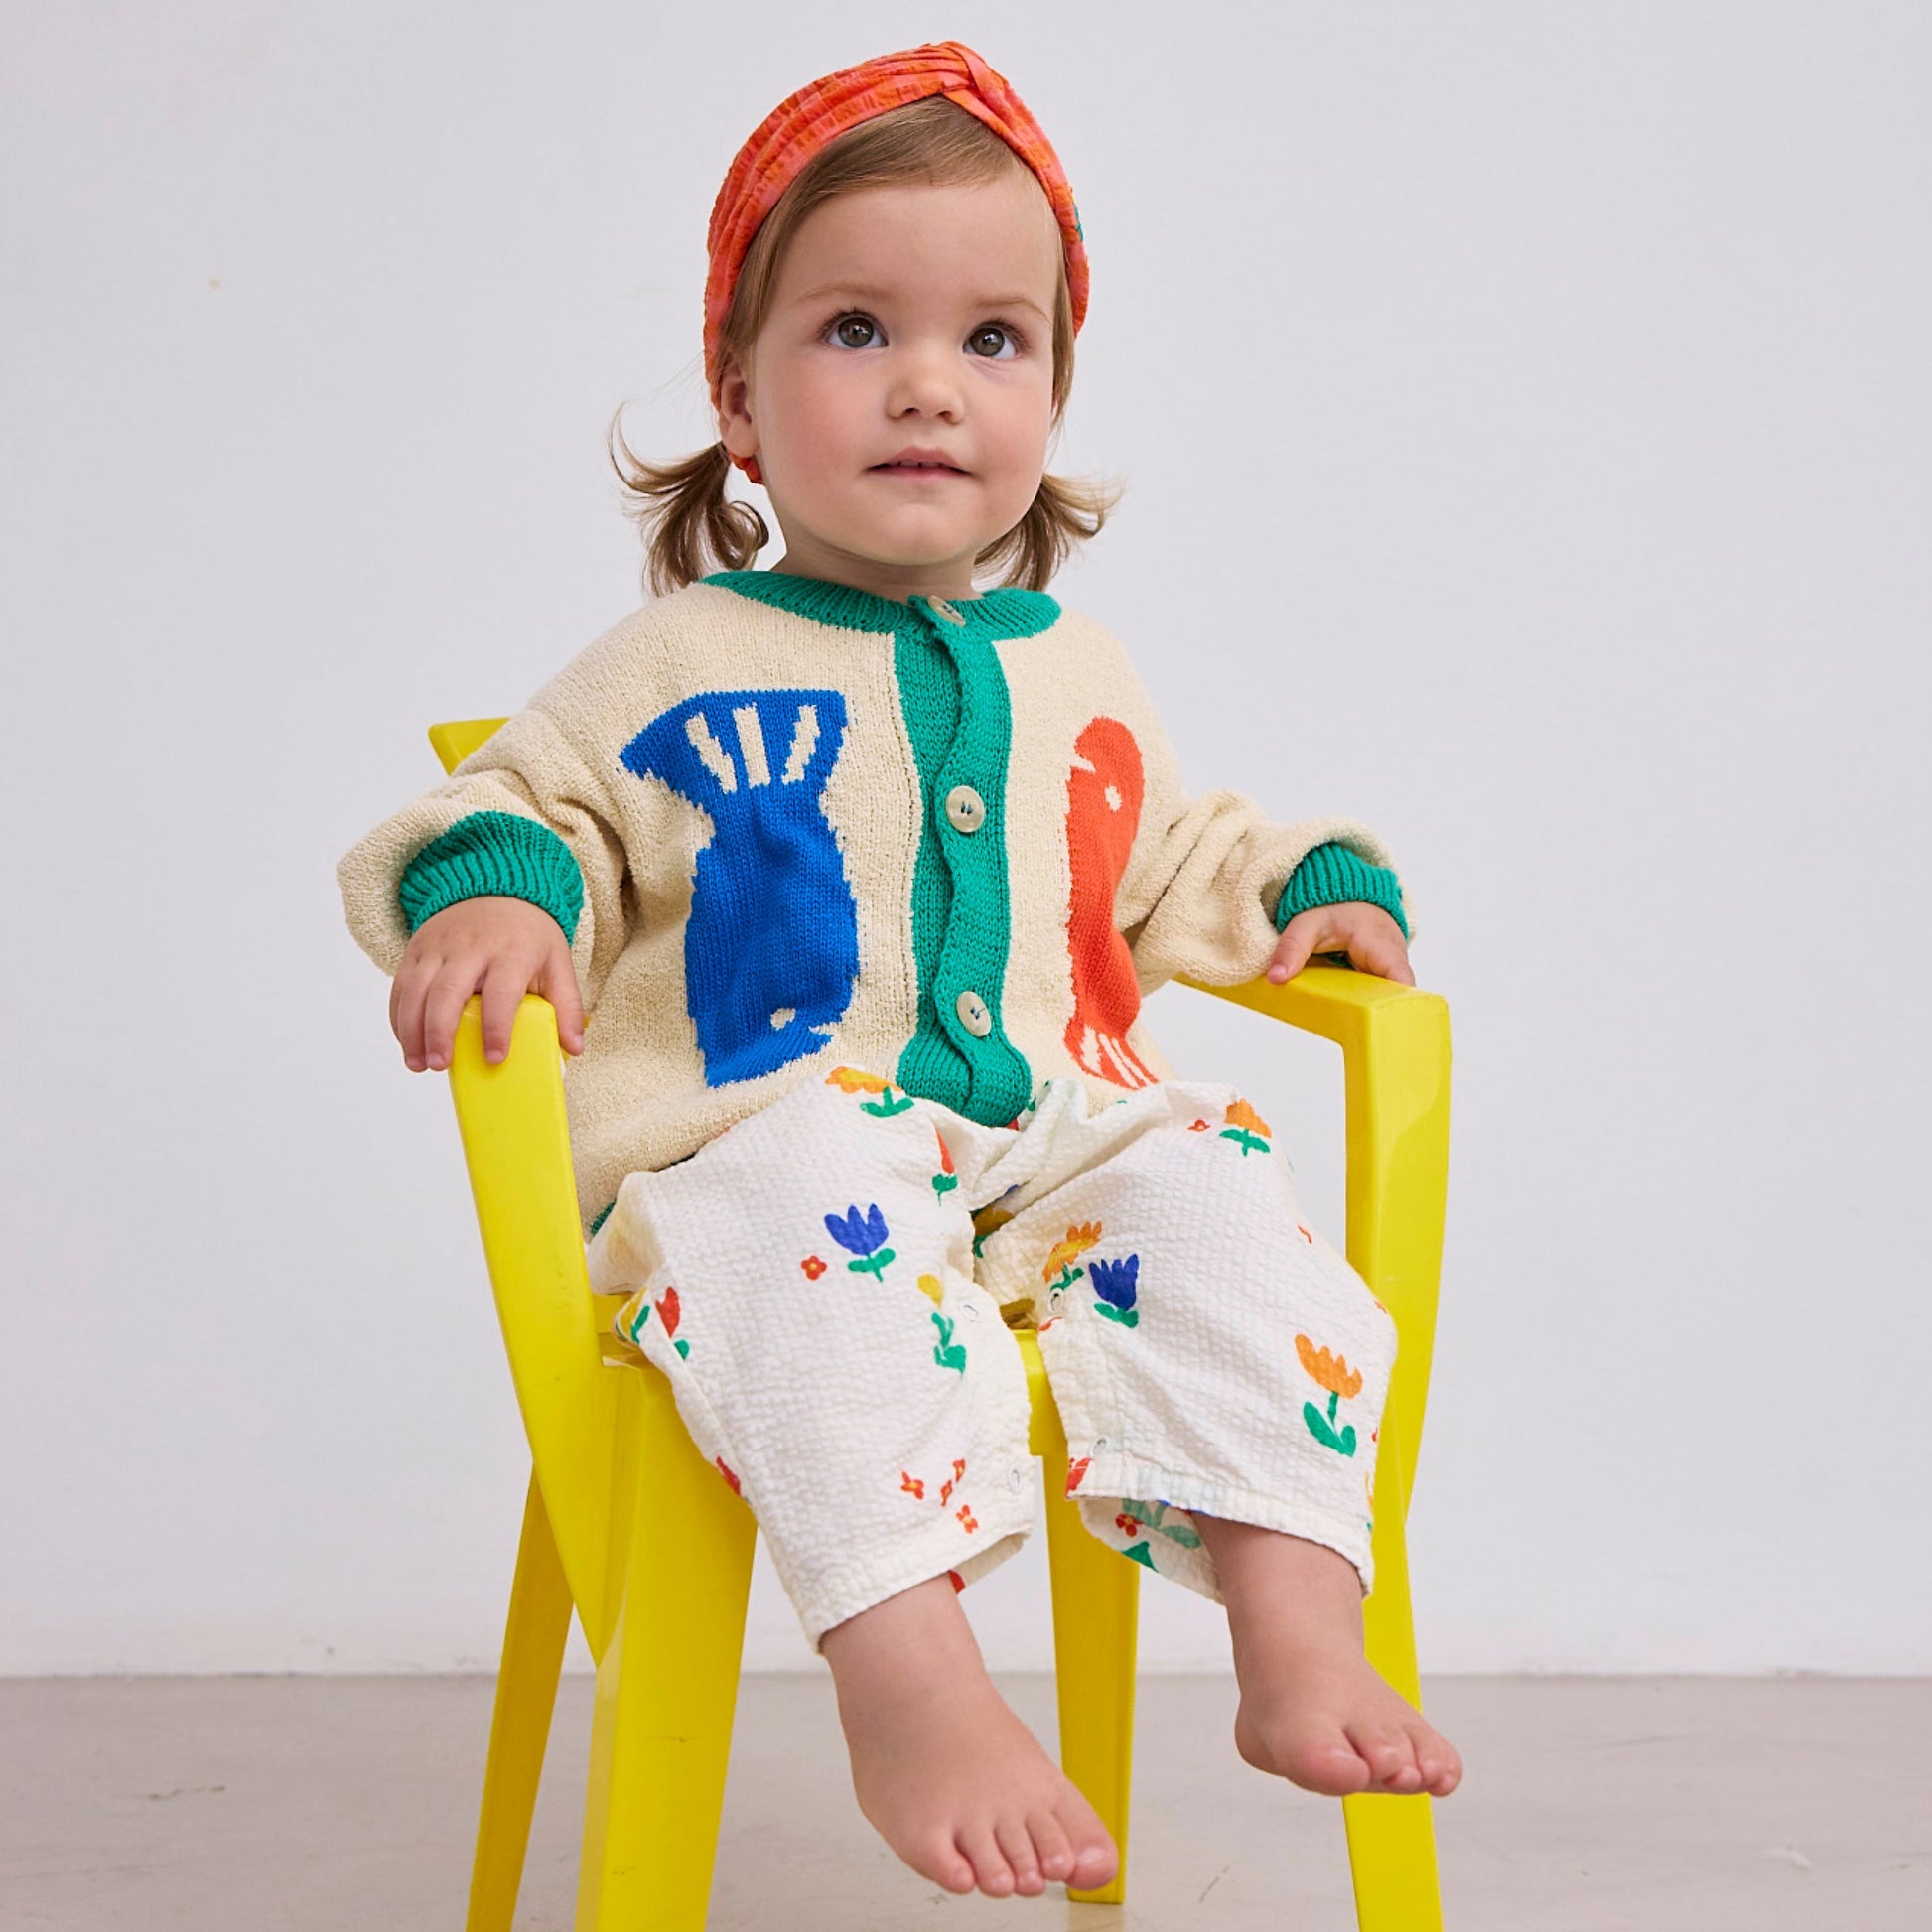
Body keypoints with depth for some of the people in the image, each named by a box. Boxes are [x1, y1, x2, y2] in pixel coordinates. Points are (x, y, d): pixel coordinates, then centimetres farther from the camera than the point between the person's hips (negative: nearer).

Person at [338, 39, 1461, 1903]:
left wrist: (1311, 886, 14)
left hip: (1055, 1131, 5)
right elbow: (525, 798, 8)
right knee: (820, 1225, -38)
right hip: (764, 1135, -4)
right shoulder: (675, 671, 7)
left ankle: (1299, 1642, -24)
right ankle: (910, 1684, -45)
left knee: (1222, 1205, -23)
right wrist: (489, 891, -16)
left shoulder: (1081, 679, 20)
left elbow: (1167, 864, 33)